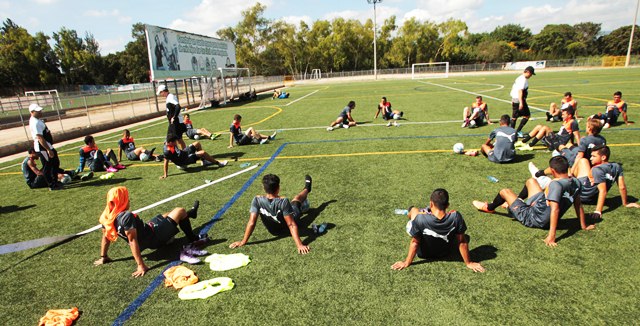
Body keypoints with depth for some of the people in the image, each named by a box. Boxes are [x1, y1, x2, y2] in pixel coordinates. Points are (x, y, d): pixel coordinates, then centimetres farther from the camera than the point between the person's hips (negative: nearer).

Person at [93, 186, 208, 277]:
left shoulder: (107, 217, -8)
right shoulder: (127, 216, -33)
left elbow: (105, 237, 2)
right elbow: (132, 241, -35)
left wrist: (103, 257, 15)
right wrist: (140, 265, -34)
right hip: (154, 238, -9)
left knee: (166, 216, 28)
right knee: (180, 211, 1)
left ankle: (191, 213, 56)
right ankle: (193, 241, 18)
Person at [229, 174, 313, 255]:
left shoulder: (257, 200, -31)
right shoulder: (283, 201, -40)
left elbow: (251, 223, -29)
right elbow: (291, 225, -39)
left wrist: (243, 242, -20)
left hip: (273, 231, 2)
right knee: (297, 197, 24)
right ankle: (307, 188, 61)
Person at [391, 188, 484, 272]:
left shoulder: (420, 218, -36)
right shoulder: (456, 217, -31)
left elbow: (414, 242, -25)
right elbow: (462, 242, -20)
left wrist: (407, 262, -11)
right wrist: (468, 263, -5)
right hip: (445, 253, 2)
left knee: (414, 210, 13)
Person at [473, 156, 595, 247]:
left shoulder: (556, 184, -32)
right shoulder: (576, 182, -8)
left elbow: (555, 209, -38)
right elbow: (578, 204, 1)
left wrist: (551, 236, -38)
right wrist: (583, 225, 14)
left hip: (532, 219, -8)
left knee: (505, 192, 8)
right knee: (531, 181, 19)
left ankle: (489, 208, 39)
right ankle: (516, 201, 45)